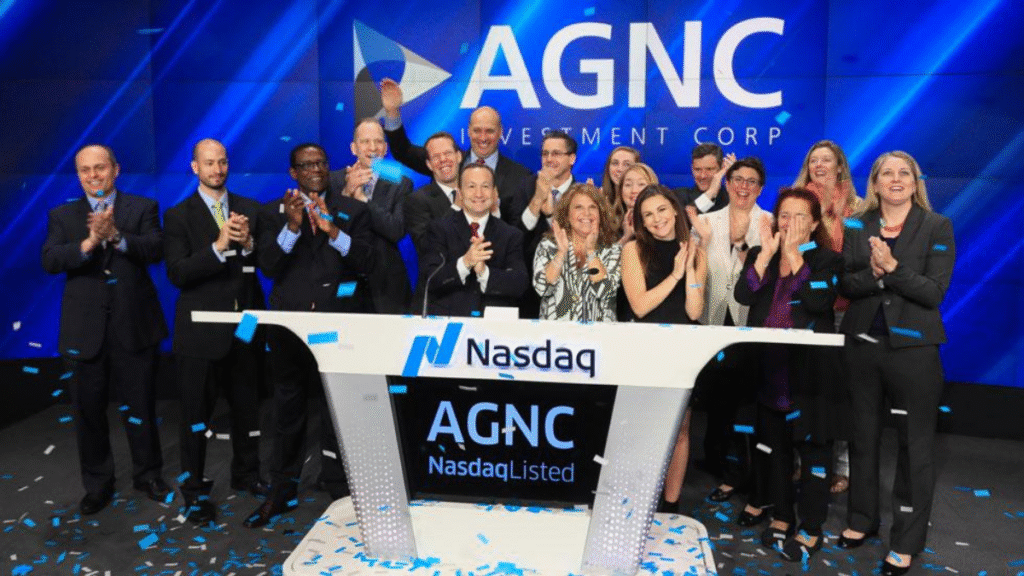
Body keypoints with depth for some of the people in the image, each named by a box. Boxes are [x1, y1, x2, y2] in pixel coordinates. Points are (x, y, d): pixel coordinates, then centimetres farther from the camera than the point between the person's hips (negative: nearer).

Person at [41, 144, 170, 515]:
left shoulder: (143, 208, 3)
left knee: (140, 405, 9)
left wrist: (116, 237, -28)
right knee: (89, 410, 11)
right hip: (85, 327, 2)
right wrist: (88, 243, -24)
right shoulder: (62, 216, 7)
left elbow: (155, 250, -12)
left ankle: (147, 474, 28)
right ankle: (98, 484, 27)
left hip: (134, 324, -2)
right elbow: (50, 261, -7)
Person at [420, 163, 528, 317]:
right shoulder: (439, 229, 7)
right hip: (445, 321, -1)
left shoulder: (512, 235, 11)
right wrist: (464, 263, -21)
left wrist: (484, 272, -17)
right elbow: (428, 279, -5)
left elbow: (519, 285, -1)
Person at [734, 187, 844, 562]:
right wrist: (767, 253, -14)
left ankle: (811, 529, 15)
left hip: (808, 369, -4)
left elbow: (820, 301, -20)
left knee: (812, 445, 3)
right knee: (772, 443, 13)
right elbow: (743, 296, -9)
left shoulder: (827, 260, -1)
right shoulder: (759, 255, 8)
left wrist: (794, 254, -15)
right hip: (767, 367, 4)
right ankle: (781, 516, 29)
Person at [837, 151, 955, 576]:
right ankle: (862, 518, 31)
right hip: (863, 343, 3)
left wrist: (892, 268, -23)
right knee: (864, 434, 15)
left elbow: (934, 292, -12)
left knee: (915, 443, 4)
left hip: (913, 347, -3)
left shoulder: (937, 227, -3)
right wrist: (873, 274, -22)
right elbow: (845, 284, -3)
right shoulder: (857, 226, 6)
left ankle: (906, 541, 16)